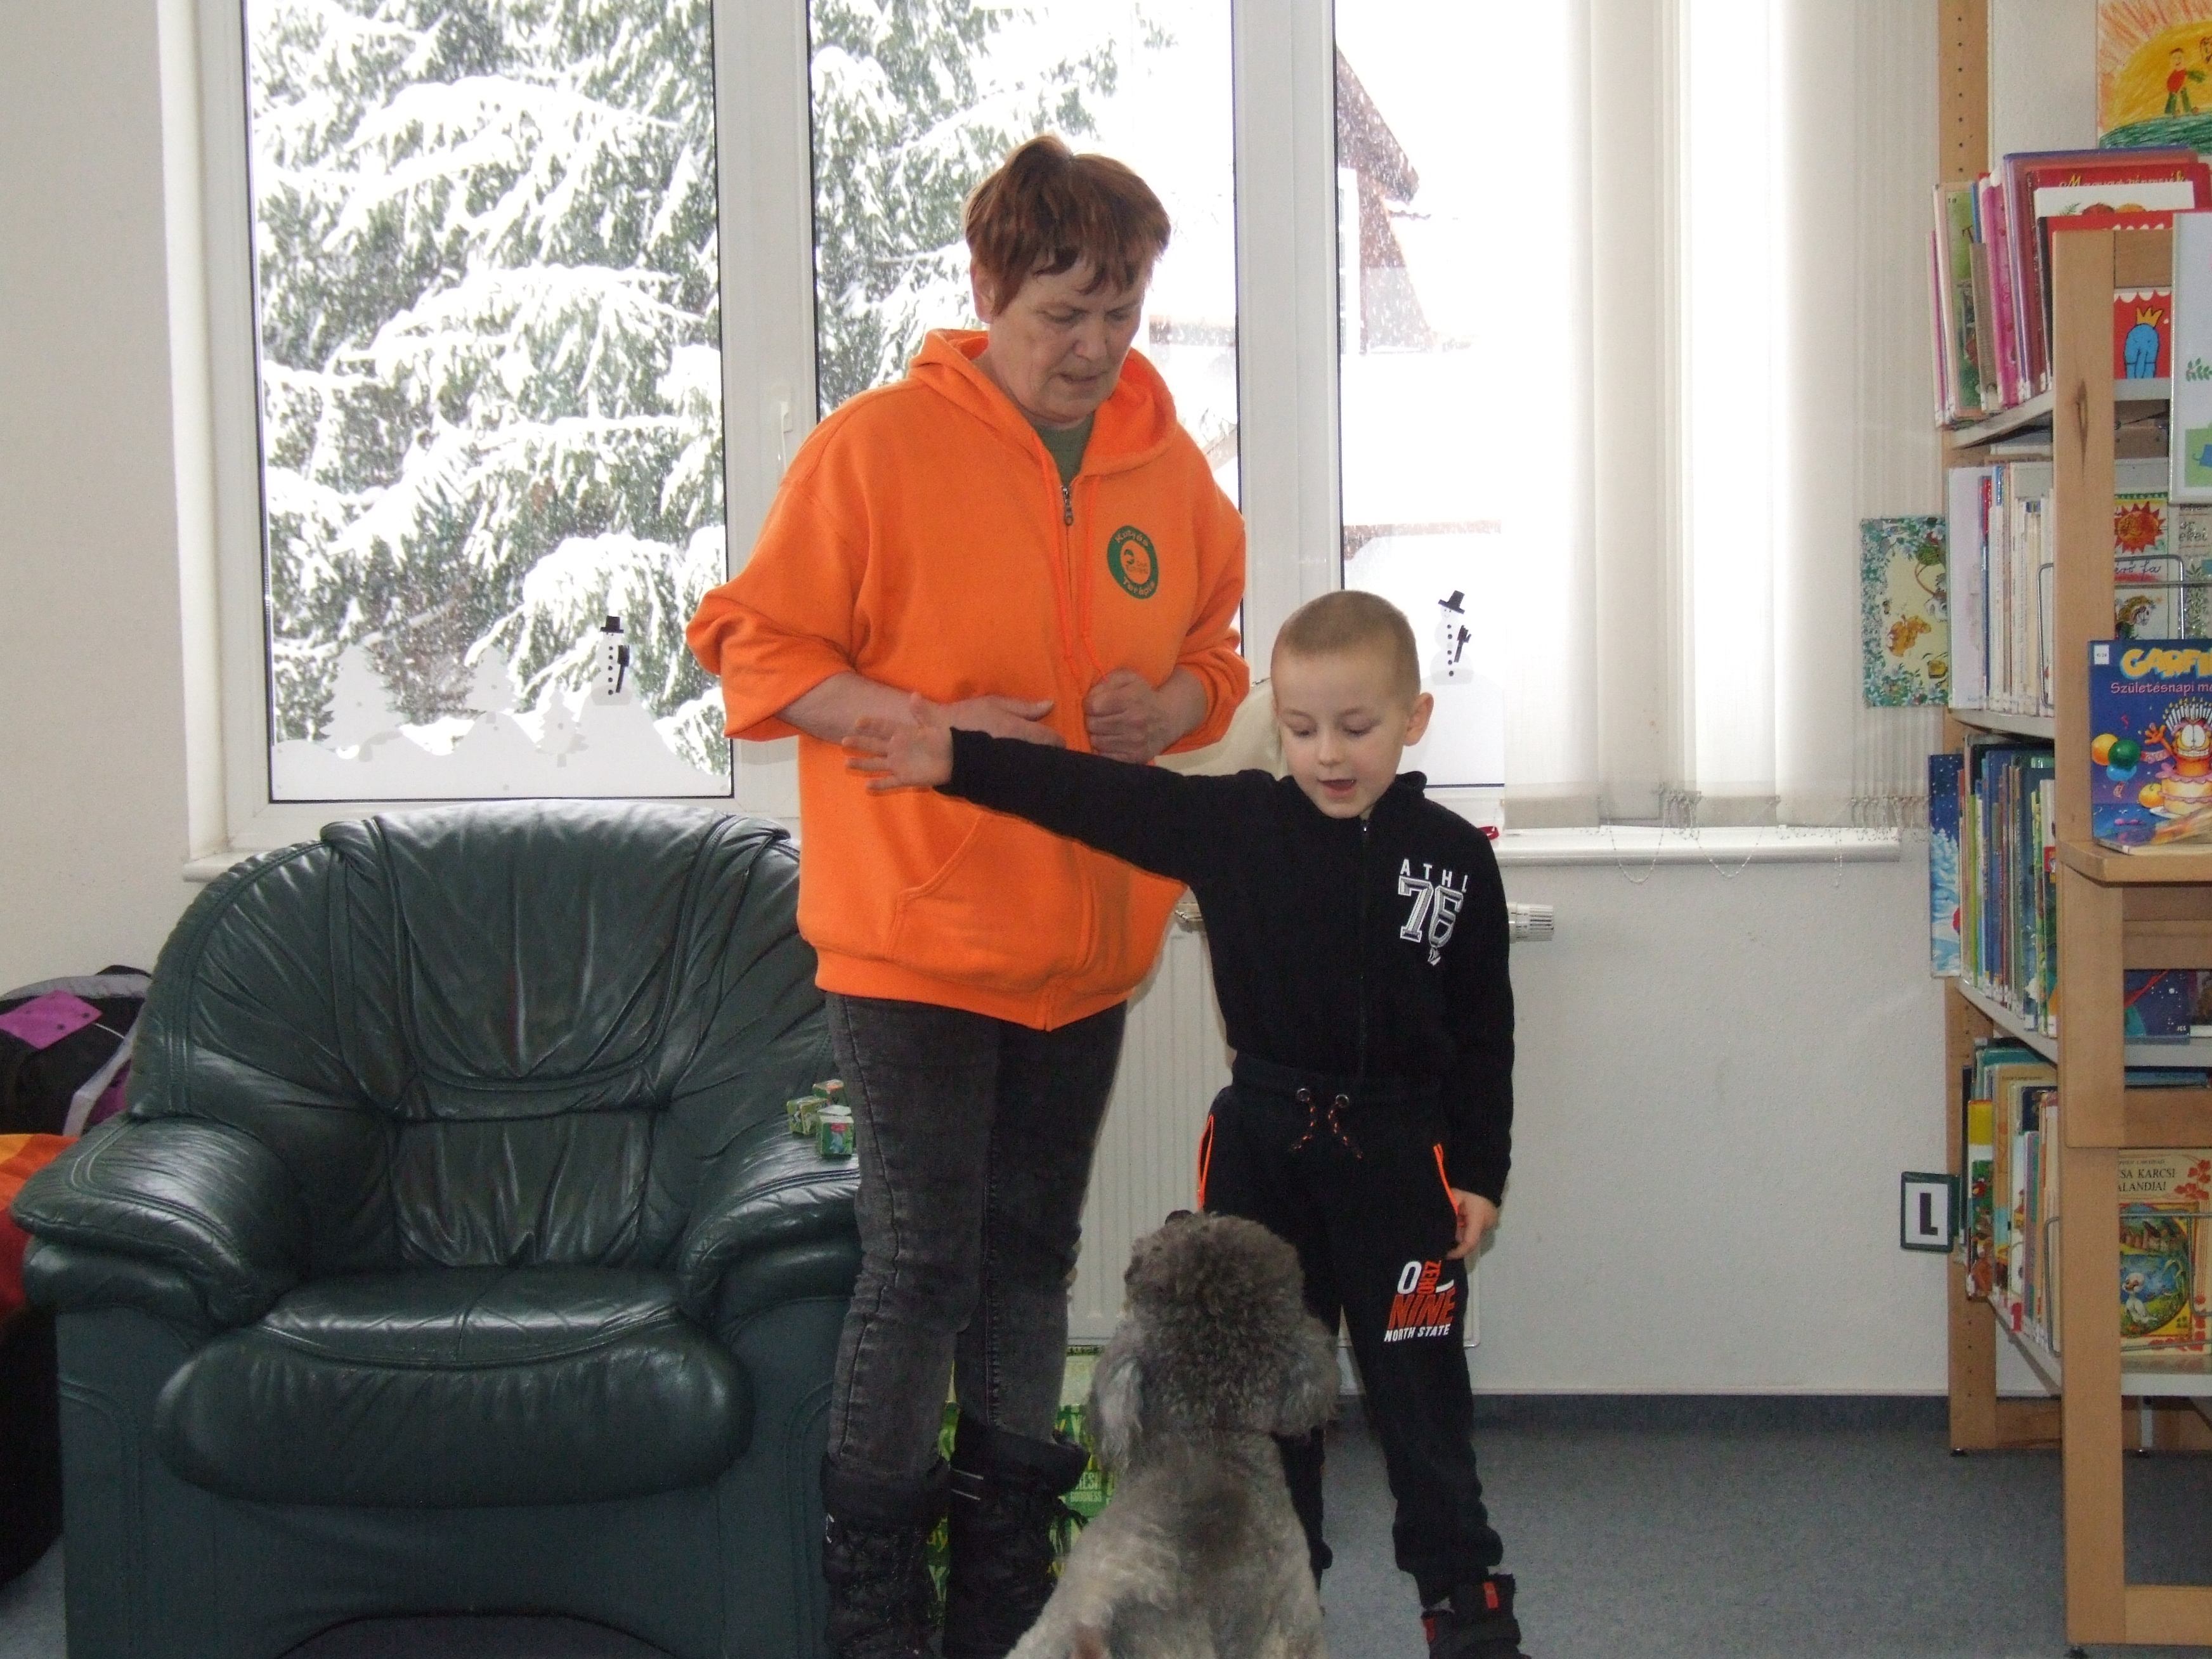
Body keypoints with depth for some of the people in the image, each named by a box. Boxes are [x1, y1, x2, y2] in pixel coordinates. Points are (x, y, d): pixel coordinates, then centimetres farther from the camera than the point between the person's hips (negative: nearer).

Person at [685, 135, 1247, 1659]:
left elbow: (1217, 653, 18)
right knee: (921, 1263, -4)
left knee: (1033, 1251, 15)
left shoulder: (1172, 470, 5)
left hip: (1087, 942, 5)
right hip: (912, 933, -5)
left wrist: (1167, 708, -5)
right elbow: (758, 650, -8)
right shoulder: (876, 449, -11)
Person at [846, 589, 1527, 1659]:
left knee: (1420, 1382, 6)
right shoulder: (1233, 824, -4)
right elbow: (1093, 795, -11)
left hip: (1401, 1148, -1)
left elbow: (1484, 1031, 2)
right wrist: (958, 763, -21)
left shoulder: (1452, 858, -3)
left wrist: (1481, 1173, 1)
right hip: (1263, 1138, 1)